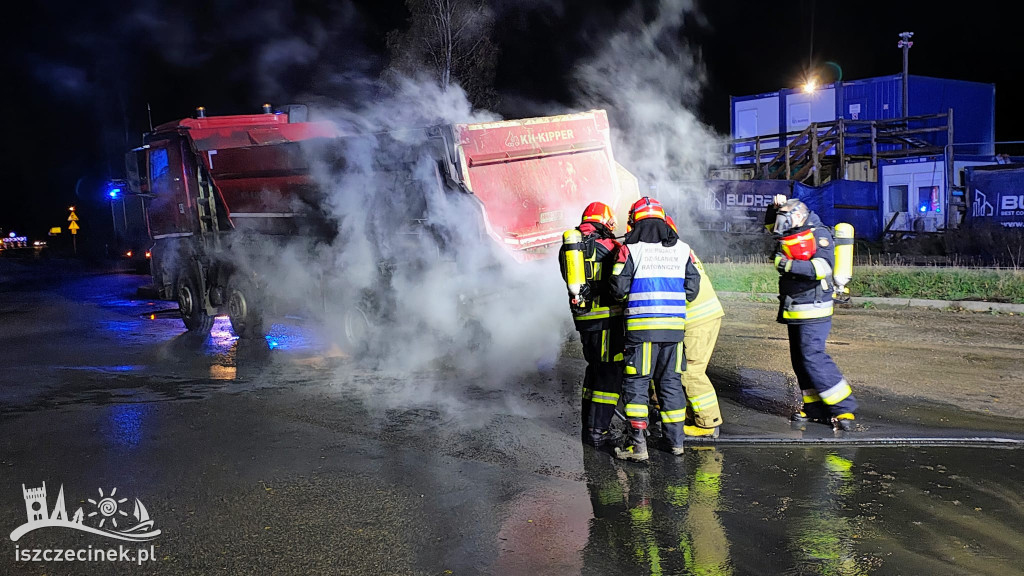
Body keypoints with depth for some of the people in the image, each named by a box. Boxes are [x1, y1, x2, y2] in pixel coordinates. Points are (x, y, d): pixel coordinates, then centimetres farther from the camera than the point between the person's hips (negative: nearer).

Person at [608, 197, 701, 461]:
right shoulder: (682, 249, 7)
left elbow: (618, 289, -6)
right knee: (670, 381, 15)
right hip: (675, 325, 4)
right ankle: (675, 439, 23)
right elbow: (692, 288, 9)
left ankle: (637, 443, 0)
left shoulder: (630, 249, -6)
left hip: (641, 325, -4)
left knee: (636, 382, 3)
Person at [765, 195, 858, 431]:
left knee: (812, 356, -15)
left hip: (813, 310, -9)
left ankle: (844, 408, -9)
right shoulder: (796, 234, 14)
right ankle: (815, 406, 17)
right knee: (800, 359, 10)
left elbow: (823, 267, -25)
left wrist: (790, 265, -29)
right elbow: (771, 225, 31)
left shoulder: (818, 234, -11)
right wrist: (776, 207, 11)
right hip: (795, 311, 9)